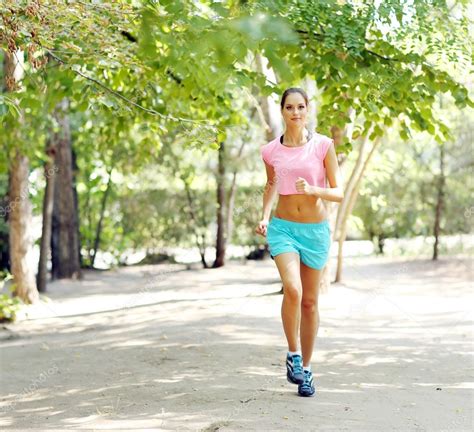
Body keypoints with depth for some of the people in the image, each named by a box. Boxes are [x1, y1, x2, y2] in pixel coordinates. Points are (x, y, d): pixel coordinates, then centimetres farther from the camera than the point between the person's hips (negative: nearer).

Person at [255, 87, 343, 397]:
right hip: (283, 228, 0)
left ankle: (306, 368, 23)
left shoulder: (323, 145, -5)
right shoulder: (271, 151, 1)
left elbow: (339, 193, -4)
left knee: (310, 301, 8)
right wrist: (265, 216, 7)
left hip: (316, 230, 0)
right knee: (292, 289, -24)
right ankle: (293, 354, -3)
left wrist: (313, 189, -23)